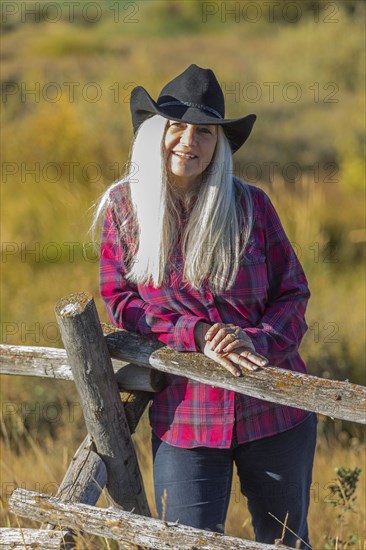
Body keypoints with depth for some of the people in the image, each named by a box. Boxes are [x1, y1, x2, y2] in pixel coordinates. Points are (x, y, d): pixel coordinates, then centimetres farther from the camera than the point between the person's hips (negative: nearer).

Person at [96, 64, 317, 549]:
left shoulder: (250, 205, -1)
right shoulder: (123, 206, 0)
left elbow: (293, 292, 2)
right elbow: (120, 300, 0)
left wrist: (258, 341, -19)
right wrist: (196, 336, -14)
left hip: (274, 408, 1)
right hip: (186, 414, -1)